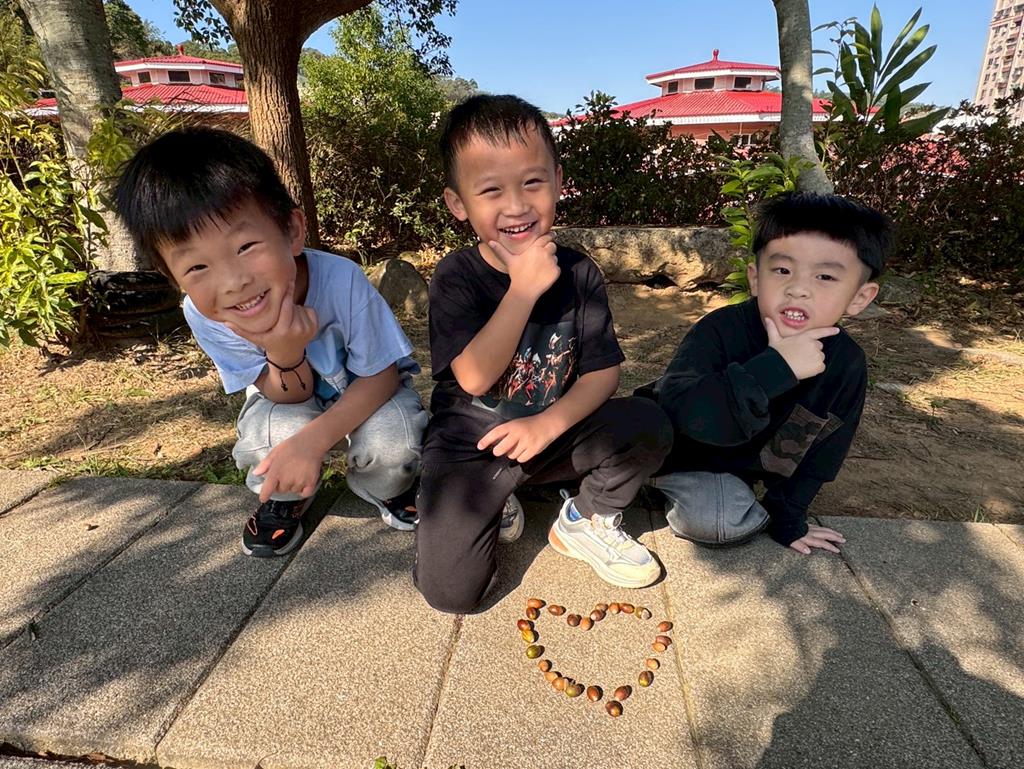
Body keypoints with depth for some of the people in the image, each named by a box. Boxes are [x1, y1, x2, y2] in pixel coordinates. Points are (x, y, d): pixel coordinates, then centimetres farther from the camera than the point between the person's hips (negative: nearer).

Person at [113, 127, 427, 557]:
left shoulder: (341, 281, -35)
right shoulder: (203, 315, -26)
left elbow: (381, 376, -23)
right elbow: (290, 397, -19)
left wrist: (314, 438, -36)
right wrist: (285, 355, -43)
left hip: (366, 394, -1)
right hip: (288, 400, 2)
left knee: (392, 443, -30)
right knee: (279, 429, -31)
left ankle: (383, 488, 8)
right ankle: (282, 498, 5)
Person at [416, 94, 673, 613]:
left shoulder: (579, 273, -6)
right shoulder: (455, 278, -13)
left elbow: (602, 371, -7)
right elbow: (474, 377, -24)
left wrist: (549, 423, -23)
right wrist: (523, 289, -30)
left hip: (551, 435, 3)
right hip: (469, 444, -2)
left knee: (649, 426, -20)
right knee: (449, 591, -15)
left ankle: (587, 521, 7)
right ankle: (496, 507, 16)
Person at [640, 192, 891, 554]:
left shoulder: (846, 364, -16)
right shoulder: (722, 330, -29)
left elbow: (820, 450, -2)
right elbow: (678, 411, -44)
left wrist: (787, 518, 3)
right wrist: (775, 367, -47)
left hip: (738, 463, 7)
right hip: (679, 452, -6)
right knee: (730, 519, -25)